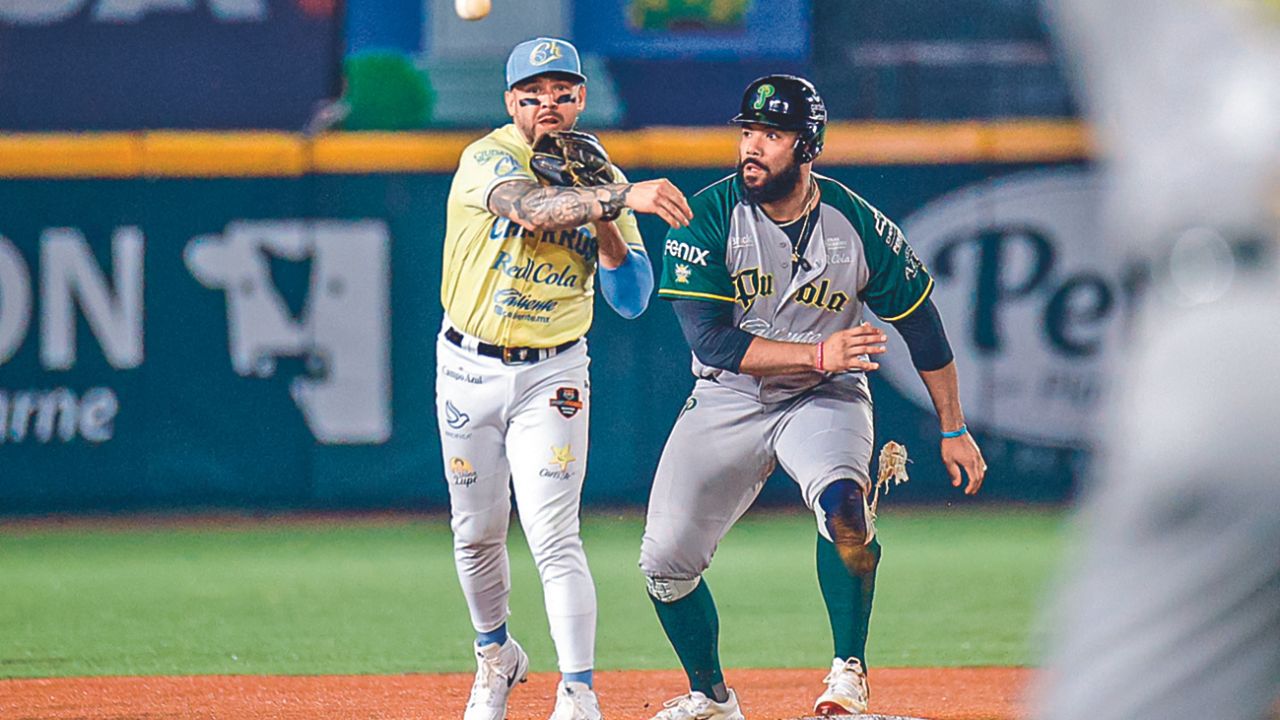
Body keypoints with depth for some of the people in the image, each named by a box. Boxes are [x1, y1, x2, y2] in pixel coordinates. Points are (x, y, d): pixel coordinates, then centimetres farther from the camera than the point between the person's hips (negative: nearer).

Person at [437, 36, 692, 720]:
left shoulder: (600, 181, 0)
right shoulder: (487, 159, -12)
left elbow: (631, 299, -5)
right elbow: (530, 207, -36)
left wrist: (603, 222, -19)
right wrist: (621, 197, -49)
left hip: (552, 375, 0)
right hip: (470, 368, 0)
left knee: (553, 538, -13)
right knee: (476, 535, 13)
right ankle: (495, 656, 37)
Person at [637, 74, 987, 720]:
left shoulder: (858, 227, -13)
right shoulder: (708, 218, -15)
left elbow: (920, 322, 1)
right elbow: (711, 339, -22)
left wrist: (953, 429, 6)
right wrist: (818, 354, -33)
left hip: (825, 401, -2)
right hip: (726, 401, 2)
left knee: (842, 502, -33)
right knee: (665, 560, -3)